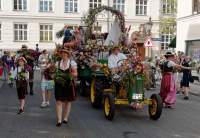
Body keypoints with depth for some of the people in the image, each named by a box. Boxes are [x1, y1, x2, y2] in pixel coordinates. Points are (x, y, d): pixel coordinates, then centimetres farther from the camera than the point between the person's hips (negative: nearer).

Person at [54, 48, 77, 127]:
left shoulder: (72, 63, 0)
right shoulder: (57, 63, 8)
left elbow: (75, 74, -2)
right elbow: (55, 73, 13)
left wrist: (71, 74, -22)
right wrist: (55, 76, -9)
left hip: (69, 84, -1)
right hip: (59, 84, 1)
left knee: (68, 101, 9)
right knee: (59, 101, -6)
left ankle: (65, 118, 24)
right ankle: (59, 120, -4)